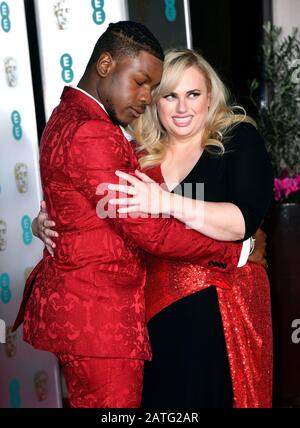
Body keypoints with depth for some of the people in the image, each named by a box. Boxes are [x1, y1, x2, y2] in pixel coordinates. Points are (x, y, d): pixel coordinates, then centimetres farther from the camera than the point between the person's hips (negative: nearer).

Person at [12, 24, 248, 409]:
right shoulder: (89, 134, -21)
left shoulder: (69, 118, 13)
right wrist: (236, 251, -10)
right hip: (96, 316, -11)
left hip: (74, 303, 11)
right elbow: (148, 230, -19)